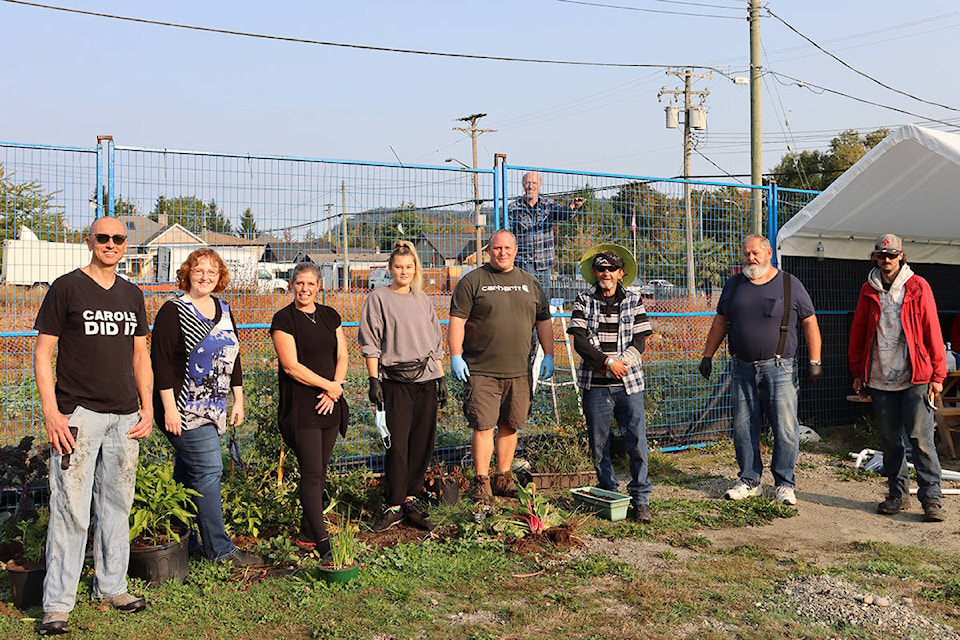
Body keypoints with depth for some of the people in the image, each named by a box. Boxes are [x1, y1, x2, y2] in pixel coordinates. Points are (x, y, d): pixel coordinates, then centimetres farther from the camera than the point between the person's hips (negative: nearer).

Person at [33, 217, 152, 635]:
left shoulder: (132, 295, 14)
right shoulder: (67, 288, -2)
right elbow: (43, 352, -4)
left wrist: (147, 407, 11)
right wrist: (51, 411, -12)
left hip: (125, 418, 5)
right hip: (78, 414, -5)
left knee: (117, 506, 12)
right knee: (71, 510, -5)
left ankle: (111, 587, 24)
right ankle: (57, 604, 4)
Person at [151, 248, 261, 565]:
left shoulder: (222, 310, 13)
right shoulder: (173, 311, -9)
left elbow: (233, 357, 19)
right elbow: (161, 361, -13)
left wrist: (238, 400, 16)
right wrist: (169, 408, -17)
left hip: (212, 408, 7)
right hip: (183, 409, -7)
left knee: (188, 473, 14)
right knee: (208, 470, -9)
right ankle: (219, 548, -3)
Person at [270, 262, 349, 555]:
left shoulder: (329, 315, 12)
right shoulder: (284, 319, -6)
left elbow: (342, 356, 11)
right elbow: (291, 366, -12)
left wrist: (335, 390, -4)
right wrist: (329, 385, -9)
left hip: (329, 404, 6)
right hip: (300, 406, -6)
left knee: (320, 470, 9)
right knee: (312, 472, -8)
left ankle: (307, 532, 21)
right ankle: (322, 543, -8)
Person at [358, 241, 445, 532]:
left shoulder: (423, 300, 15)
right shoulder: (378, 298, 2)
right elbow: (371, 343, -1)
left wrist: (441, 378, 13)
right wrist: (374, 381, -8)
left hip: (426, 379, 4)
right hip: (395, 380, -4)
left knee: (422, 443, 3)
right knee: (397, 444, -7)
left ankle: (410, 500, 14)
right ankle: (394, 506, 2)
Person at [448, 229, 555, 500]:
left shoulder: (530, 283, 14)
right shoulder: (473, 281, 2)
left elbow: (544, 321, 19)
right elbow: (457, 320, -2)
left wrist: (548, 356, 12)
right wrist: (455, 356, -9)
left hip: (519, 371, 4)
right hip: (481, 371, -4)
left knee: (510, 425, 9)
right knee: (483, 425, -6)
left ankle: (503, 477, 20)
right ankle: (481, 481, 4)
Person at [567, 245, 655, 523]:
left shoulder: (634, 301, 7)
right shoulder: (584, 301, 6)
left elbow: (639, 342, 2)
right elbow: (580, 341, -4)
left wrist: (617, 363, -12)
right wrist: (607, 362, -14)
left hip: (628, 384, 0)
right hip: (595, 385, 0)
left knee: (637, 443, -5)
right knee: (599, 445, 6)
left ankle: (640, 500, 6)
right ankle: (609, 496, 21)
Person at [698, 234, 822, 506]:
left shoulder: (790, 285, 3)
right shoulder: (734, 285, 12)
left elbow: (810, 323, 6)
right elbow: (720, 322, 18)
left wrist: (815, 361, 0)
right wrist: (707, 356, 13)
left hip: (778, 369, -3)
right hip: (742, 369, 3)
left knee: (785, 429, -3)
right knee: (743, 428, 6)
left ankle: (785, 483, 10)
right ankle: (749, 481, 18)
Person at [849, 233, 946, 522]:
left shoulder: (918, 287, 0)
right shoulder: (868, 291, 9)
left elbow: (932, 332, -1)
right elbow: (858, 333, 14)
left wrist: (937, 375, -3)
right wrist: (858, 372, 12)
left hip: (916, 379, -3)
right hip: (880, 379, 3)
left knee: (920, 439, -6)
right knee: (890, 440, 10)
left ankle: (931, 498, 2)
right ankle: (897, 493, 21)